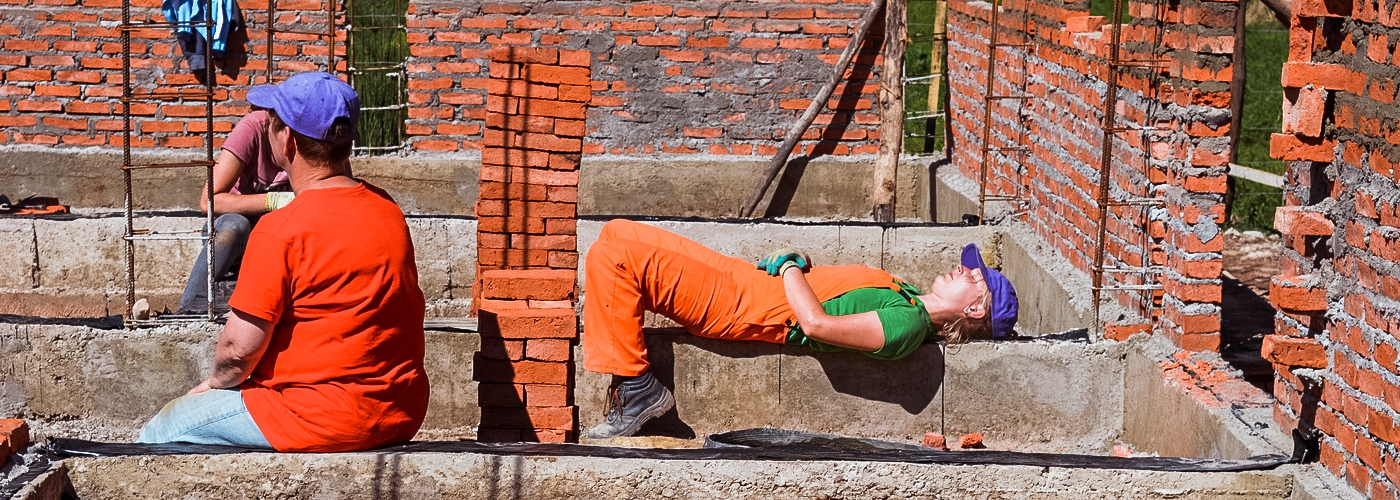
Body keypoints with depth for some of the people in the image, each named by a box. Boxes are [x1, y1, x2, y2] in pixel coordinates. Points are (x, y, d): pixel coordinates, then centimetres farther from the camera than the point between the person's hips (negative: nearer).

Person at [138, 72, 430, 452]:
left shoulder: (281, 230, -19)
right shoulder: (389, 211, 4)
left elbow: (239, 349, -17)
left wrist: (216, 383, 7)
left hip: (325, 421, -8)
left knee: (157, 435, 9)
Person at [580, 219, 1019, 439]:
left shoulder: (906, 326, -19)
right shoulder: (907, 298, 10)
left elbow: (816, 323, -26)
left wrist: (790, 265, -11)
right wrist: (793, 264, 6)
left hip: (740, 306, -10)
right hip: (742, 278, 10)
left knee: (613, 257, -21)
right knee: (616, 234, 12)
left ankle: (636, 389, -9)